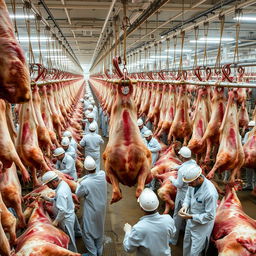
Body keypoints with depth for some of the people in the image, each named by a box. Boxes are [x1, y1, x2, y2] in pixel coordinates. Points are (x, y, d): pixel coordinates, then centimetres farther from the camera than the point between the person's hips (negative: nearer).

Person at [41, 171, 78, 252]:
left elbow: (63, 210, -32)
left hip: (66, 219, -9)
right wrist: (48, 199, 4)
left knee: (69, 240, 10)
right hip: (68, 216, 9)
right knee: (69, 238, 24)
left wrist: (56, 221, -19)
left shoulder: (61, 192, -31)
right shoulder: (63, 183, -2)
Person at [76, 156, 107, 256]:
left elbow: (78, 195, -11)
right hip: (102, 209, 6)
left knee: (87, 233, 15)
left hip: (91, 212, -6)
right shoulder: (102, 174, -16)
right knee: (100, 231, 23)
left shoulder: (85, 183, -29)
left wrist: (79, 183, 3)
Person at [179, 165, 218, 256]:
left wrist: (190, 217, -26)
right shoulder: (193, 182, -15)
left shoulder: (210, 193, -35)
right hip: (191, 222, 7)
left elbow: (210, 216, -26)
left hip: (202, 225, -7)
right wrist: (185, 205, -14)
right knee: (186, 247, 27)